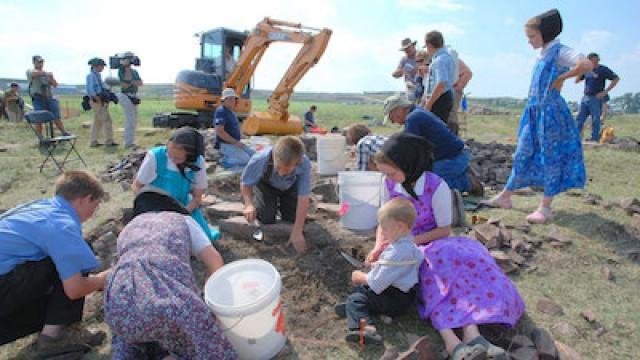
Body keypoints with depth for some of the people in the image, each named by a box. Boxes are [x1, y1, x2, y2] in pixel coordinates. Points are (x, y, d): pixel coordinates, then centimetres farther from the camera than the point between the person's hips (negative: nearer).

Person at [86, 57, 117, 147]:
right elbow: (90, 90, -20)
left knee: (97, 122, 12)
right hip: (98, 102, -10)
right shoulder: (91, 75, -13)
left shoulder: (97, 75, 15)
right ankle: (109, 141, -1)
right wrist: (99, 100, -20)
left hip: (100, 101, 10)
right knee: (107, 121, -6)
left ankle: (93, 142, 17)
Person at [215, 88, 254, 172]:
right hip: (225, 144, -9)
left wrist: (240, 135, 7)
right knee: (245, 159, -22)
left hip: (234, 144, 9)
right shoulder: (221, 111, -14)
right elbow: (219, 131, -24)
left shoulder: (232, 112, 15)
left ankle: (230, 158, 7)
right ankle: (225, 161, -6)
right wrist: (235, 142, -22)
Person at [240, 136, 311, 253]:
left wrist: (297, 232, -35)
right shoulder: (260, 159, -40)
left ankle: (281, 203, 26)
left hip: (290, 187, 1)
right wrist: (249, 204, -40)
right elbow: (245, 183, -22)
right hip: (266, 185, -1)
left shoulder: (304, 164, -40)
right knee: (267, 219, -13)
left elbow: (303, 199, -35)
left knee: (293, 218, -6)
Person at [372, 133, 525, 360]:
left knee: (468, 258, -31)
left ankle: (472, 335, -40)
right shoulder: (389, 184, -6)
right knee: (434, 264, -32)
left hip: (436, 244, 0)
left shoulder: (437, 187, -16)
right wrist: (379, 246, -14)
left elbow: (444, 230, -11)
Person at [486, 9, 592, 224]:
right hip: (534, 111, 8)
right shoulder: (543, 55, 14)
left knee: (551, 158, 0)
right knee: (523, 154, 12)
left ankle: (546, 208, 7)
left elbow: (587, 64, -27)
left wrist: (562, 77, -15)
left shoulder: (559, 52, -11)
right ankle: (505, 196, 21)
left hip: (551, 112, -8)